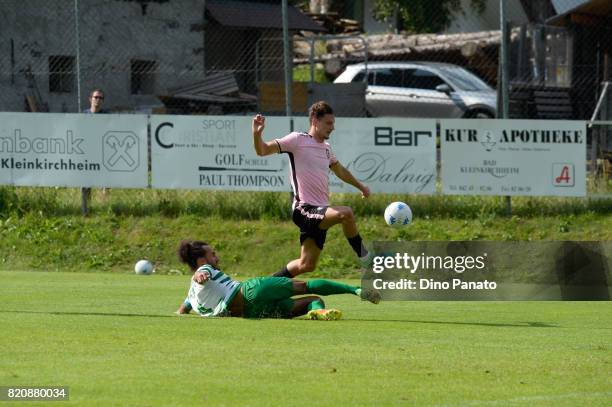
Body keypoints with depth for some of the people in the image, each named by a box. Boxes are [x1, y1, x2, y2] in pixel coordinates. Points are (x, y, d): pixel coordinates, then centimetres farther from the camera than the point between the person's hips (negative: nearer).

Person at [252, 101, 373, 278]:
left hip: (320, 212, 8)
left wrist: (360, 186, 47)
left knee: (307, 265, 3)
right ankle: (365, 259, -17)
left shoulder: (326, 147, 19)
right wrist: (257, 133, -29)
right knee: (346, 213, -31)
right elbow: (262, 150, -9)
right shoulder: (297, 140, -4)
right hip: (305, 209, -8)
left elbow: (339, 170, 38)